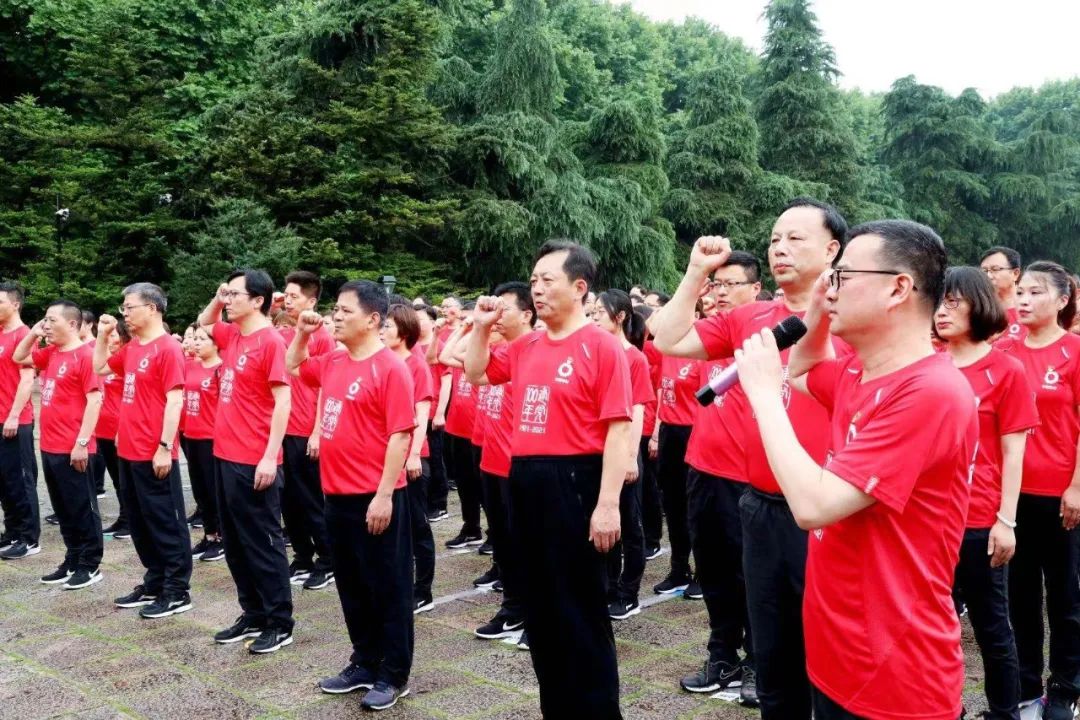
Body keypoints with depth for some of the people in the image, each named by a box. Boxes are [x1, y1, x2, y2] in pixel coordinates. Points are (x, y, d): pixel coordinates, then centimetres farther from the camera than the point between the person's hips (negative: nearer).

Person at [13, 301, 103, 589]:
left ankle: (90, 565, 11)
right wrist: (33, 334, 11)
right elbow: (19, 357, 29)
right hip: (49, 446, 9)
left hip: (72, 449, -9)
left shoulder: (85, 355, -14)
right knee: (63, 509, 15)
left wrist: (82, 443, -21)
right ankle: (73, 560, 25)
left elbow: (94, 400, -18)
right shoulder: (50, 353, 12)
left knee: (82, 508, 1)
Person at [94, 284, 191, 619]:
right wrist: (103, 334, 14)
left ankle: (177, 591, 8)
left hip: (155, 454, -9)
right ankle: (154, 583, 27)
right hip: (129, 451, 9)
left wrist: (165, 448, -21)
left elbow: (174, 401, -18)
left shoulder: (168, 348, -14)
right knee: (140, 522, 16)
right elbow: (100, 367, 28)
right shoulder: (130, 348, 12)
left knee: (165, 522, -1)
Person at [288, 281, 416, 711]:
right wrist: (302, 333, 10)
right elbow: (293, 368, 29)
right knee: (352, 585, 17)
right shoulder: (333, 362, 9)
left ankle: (394, 675, 17)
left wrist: (384, 495, -20)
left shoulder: (390, 368, -15)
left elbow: (400, 435, -18)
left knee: (388, 587, 5)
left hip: (375, 498, -8)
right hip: (338, 494, 8)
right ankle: (365, 663, 31)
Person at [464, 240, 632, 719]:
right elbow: (476, 374, 25)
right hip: (525, 481, 8)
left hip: (573, 481, -7)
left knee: (581, 610, 2)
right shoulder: (525, 347, 11)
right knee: (540, 607, 16)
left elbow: (618, 428, -15)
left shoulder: (600, 345, -10)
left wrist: (608, 503, -20)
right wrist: (482, 327, 10)